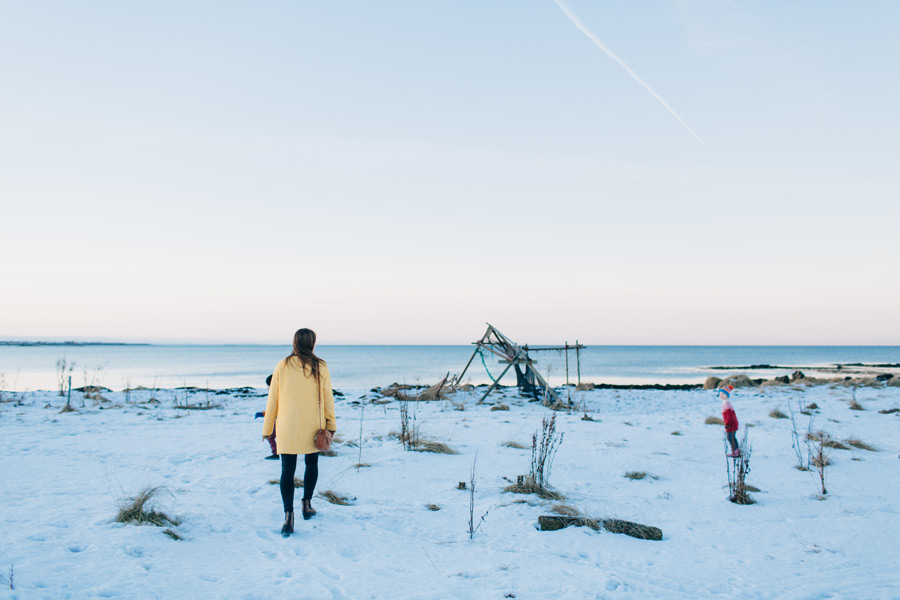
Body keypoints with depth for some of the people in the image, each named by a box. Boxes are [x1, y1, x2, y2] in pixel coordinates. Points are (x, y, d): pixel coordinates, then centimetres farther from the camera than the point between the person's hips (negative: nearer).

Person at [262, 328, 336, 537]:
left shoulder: (282, 366, -4)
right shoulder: (320, 368, -5)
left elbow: (272, 399, -1)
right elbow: (327, 398, 0)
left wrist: (267, 428, 6)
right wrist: (331, 424, 11)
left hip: (287, 428, 0)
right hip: (312, 427, 0)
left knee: (287, 470, 3)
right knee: (311, 464, 21)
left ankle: (288, 515, -7)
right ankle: (307, 504, 28)